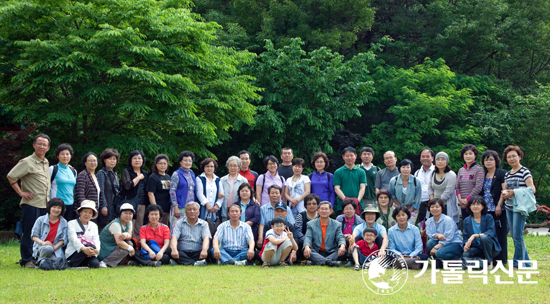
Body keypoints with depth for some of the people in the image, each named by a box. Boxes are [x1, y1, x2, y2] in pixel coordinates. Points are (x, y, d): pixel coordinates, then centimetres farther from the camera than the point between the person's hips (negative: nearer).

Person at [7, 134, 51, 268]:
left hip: (45, 205, 7)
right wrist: (21, 192, -12)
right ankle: (27, 261, 7)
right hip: (31, 204, -7)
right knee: (29, 233, -2)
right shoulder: (27, 162, -8)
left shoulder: (46, 163, 15)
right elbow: (11, 176, -12)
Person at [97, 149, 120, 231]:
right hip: (106, 208, -7)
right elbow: (101, 191, -11)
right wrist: (104, 206, -17)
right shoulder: (101, 173, -4)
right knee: (103, 229, -8)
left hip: (114, 208, 7)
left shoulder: (114, 174, 18)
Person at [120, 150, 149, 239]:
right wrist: (138, 178, -5)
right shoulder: (126, 171, 2)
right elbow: (128, 185, -16)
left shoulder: (145, 174, 18)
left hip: (141, 204, 5)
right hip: (129, 203, -5)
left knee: (139, 230, 6)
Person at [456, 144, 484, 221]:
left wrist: (467, 199, -13)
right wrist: (460, 199, -5)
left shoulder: (479, 169, -2)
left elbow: (478, 187, -11)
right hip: (463, 205, 5)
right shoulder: (461, 170, 15)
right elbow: (457, 187, 12)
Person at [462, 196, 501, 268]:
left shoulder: (488, 217, -4)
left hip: (490, 248, -2)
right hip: (477, 248, 2)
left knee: (484, 237, -35)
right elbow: (465, 237, 4)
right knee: (465, 255, -31)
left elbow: (491, 233, -18)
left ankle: (489, 262, -14)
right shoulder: (466, 221, 7)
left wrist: (475, 235, -31)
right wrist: (466, 245, -20)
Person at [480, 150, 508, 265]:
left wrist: (499, 205, -15)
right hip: (485, 210, 5)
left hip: (498, 210, -5)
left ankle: (500, 260, 2)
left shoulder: (502, 173, 0)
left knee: (499, 234, -3)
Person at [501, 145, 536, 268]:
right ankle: (526, 263, 16)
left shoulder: (525, 171, -5)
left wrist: (513, 192, -19)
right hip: (509, 207, 7)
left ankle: (518, 263, 0)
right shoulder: (507, 174, 16)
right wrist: (499, 205, 9)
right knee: (514, 235, 7)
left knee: (517, 235, -9)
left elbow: (532, 189, -13)